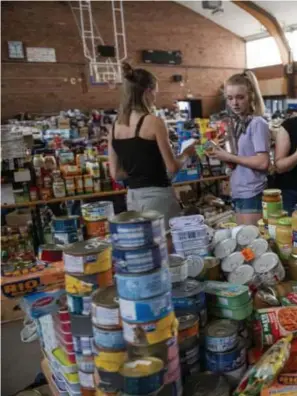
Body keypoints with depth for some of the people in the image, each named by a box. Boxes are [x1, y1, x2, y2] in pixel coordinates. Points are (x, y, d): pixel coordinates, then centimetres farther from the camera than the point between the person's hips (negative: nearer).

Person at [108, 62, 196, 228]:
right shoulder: (153, 122, -12)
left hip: (133, 197, 7)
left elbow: (116, 173, 8)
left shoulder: (115, 127, 5)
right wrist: (187, 153, 9)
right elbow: (173, 167, -9)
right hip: (157, 196, -6)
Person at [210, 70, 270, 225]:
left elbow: (263, 163, -20)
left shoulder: (258, 123, -12)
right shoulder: (236, 124, 10)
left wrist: (230, 157, -16)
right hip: (238, 192, 8)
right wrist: (222, 154, -3)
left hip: (253, 193, -8)